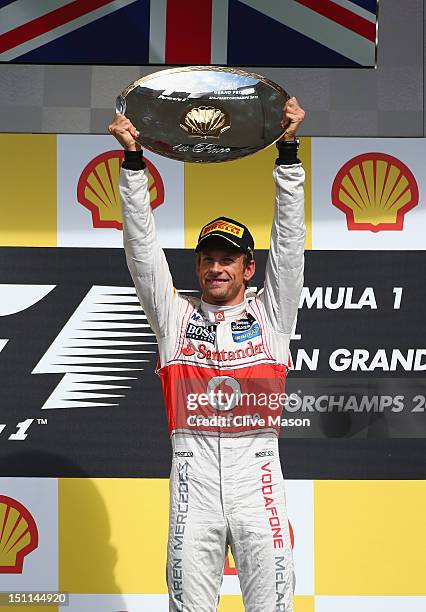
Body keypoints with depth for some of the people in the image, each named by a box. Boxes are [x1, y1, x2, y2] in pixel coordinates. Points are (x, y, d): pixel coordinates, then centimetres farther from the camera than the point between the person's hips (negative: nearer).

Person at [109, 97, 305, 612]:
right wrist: (132, 159, 1)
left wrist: (287, 151, -2)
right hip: (193, 469, 1)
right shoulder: (175, 316, 16)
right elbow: (142, 245, 9)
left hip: (256, 471, 0)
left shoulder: (269, 314, 14)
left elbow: (288, 240, 7)